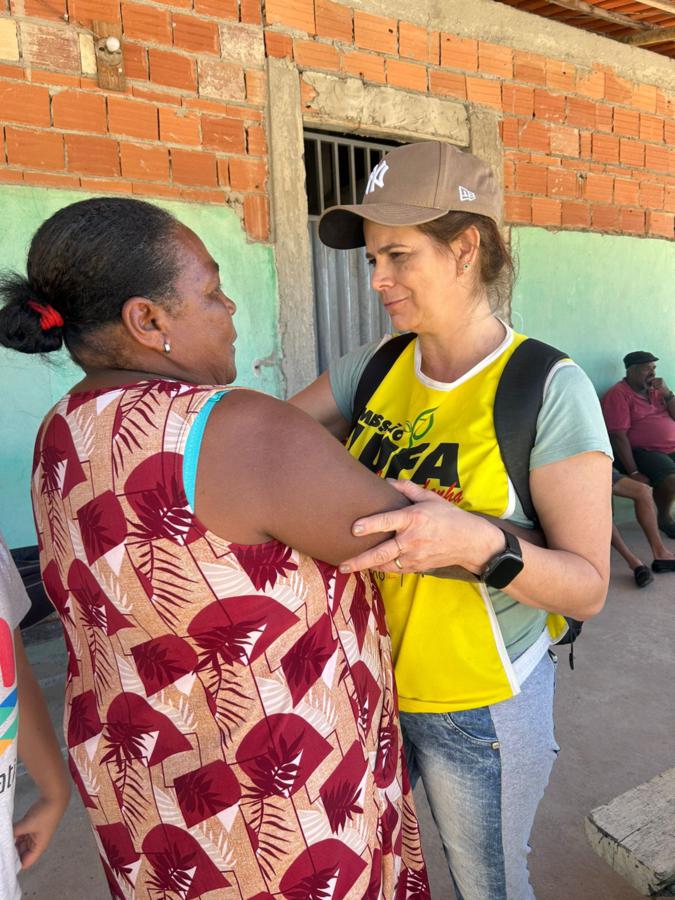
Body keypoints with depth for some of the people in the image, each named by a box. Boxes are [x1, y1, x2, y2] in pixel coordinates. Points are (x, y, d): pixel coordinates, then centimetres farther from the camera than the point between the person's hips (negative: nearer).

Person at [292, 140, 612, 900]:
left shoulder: (549, 388, -20)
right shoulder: (377, 367, -4)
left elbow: (588, 587, -19)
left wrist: (478, 543, -37)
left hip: (478, 702, -4)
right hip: (366, 677, 5)